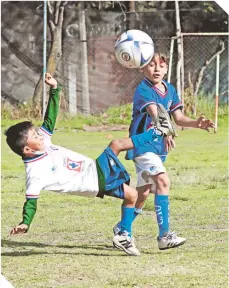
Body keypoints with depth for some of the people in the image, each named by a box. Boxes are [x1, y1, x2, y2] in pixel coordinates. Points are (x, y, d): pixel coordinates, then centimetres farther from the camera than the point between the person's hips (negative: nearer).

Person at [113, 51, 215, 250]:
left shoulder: (170, 90, 8)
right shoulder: (143, 90, -17)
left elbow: (178, 118, 5)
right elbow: (155, 114, -34)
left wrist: (196, 123, -14)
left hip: (159, 147, 8)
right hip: (143, 144, -8)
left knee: (144, 192, 18)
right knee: (163, 181, -26)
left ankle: (122, 229, 38)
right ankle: (164, 236, -30)